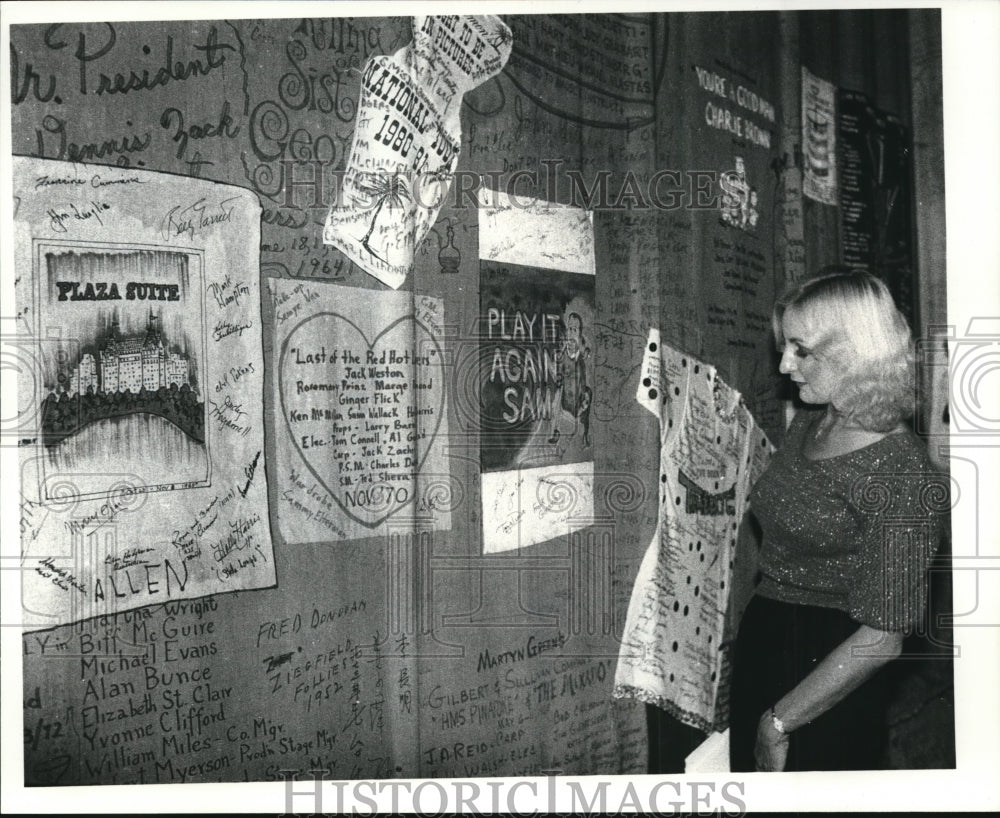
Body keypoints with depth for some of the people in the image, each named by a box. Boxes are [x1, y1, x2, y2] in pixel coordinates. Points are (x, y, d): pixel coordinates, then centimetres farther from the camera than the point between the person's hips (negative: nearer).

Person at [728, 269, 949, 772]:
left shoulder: (903, 472, -22)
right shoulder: (807, 424, 2)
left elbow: (881, 638, -22)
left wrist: (779, 722, -17)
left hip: (826, 675, -7)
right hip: (760, 643, 8)